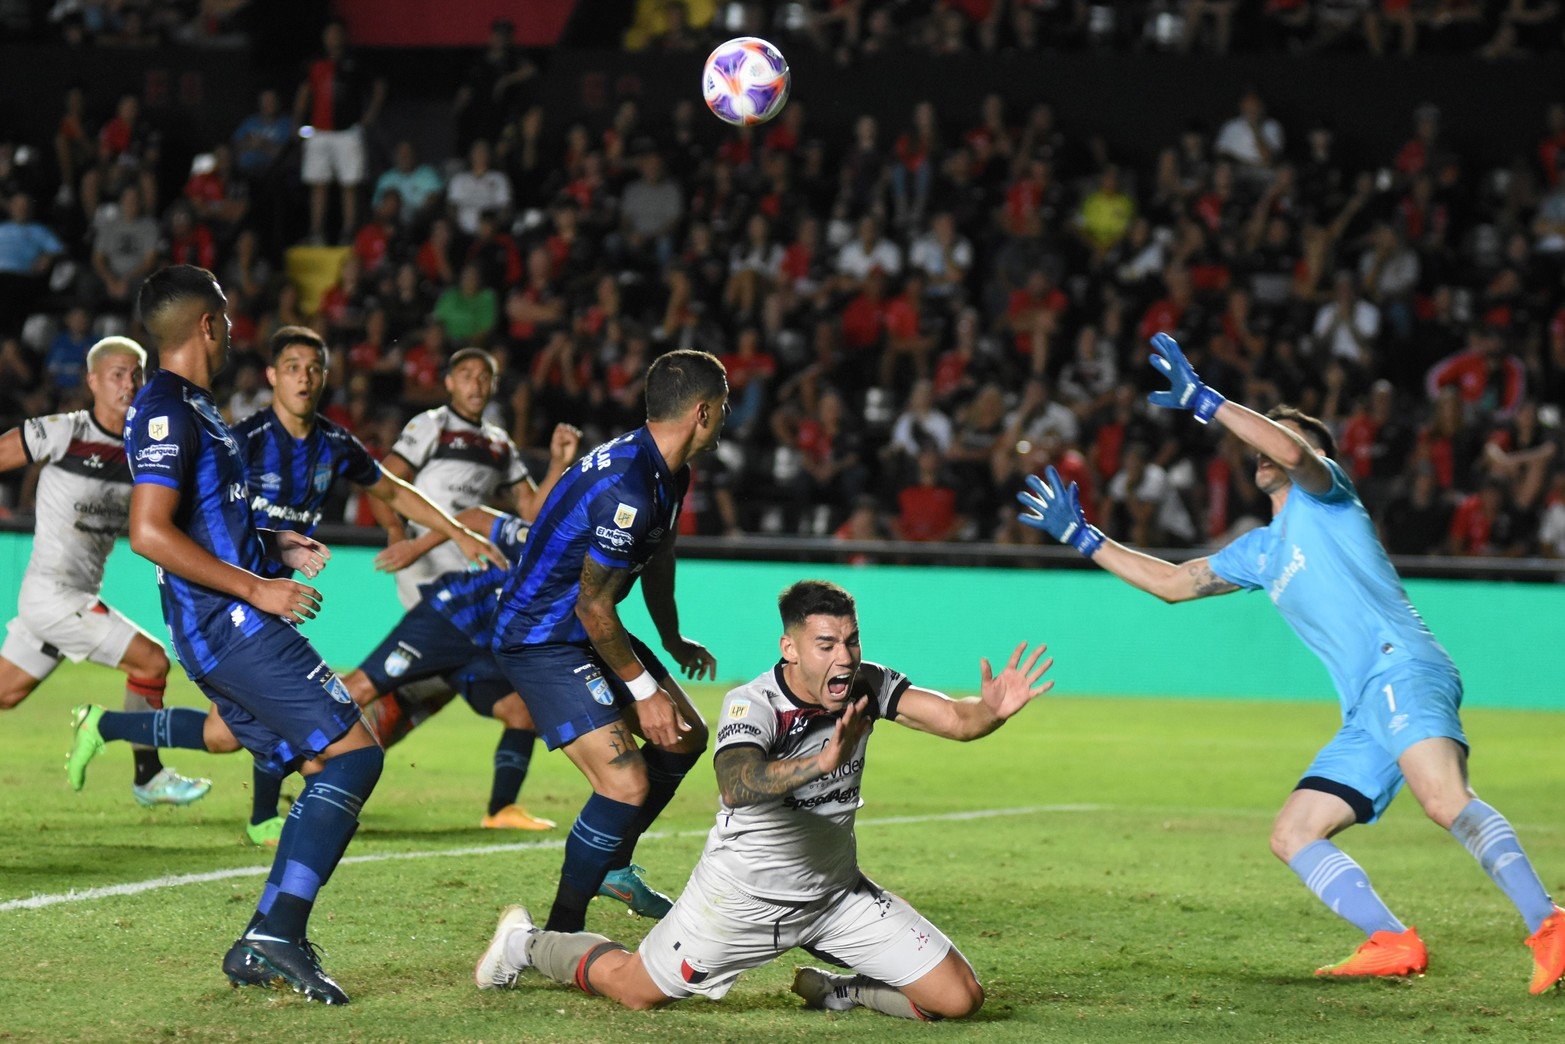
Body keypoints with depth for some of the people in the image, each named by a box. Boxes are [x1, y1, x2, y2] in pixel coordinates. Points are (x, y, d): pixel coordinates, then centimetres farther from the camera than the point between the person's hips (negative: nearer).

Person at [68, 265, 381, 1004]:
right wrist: (256, 588, -20)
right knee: (353, 753, -13)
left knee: (328, 772, 9)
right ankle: (279, 933, -19)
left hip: (226, 627, 10)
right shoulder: (166, 411, -12)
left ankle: (261, 948, 5)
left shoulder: (191, 408, 19)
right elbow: (150, 533, -22)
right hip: (231, 627, -10)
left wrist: (278, 547, 19)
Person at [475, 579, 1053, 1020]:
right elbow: (736, 785, -48)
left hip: (836, 892, 4)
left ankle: (838, 991, 23)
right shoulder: (752, 705, -27)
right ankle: (527, 943, 37)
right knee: (637, 990, 7)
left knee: (958, 998, -4)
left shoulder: (868, 687, -13)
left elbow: (954, 718, -24)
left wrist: (990, 710, -48)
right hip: (744, 895, -4)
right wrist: (822, 760, -64)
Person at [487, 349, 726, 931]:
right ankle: (559, 937, -10)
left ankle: (613, 867, 36)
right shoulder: (625, 489, -29)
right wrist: (643, 689, -15)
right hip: (540, 641, -11)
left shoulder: (668, 473, 4)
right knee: (626, 784, -20)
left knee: (687, 736, 20)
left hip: (586, 635, 11)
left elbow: (658, 561, 23)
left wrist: (674, 642, 36)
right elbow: (593, 607, -24)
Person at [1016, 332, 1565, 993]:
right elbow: (1174, 583, 37)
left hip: (1403, 670, -9)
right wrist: (1082, 538, 36)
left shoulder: (1324, 493, 8)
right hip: (1367, 714, 9)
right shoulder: (1260, 551, 30)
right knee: (1291, 835, 0)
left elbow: (1292, 450, -15)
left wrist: (1202, 400, -11)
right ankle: (1395, 944, -12)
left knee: (1444, 799, -31)